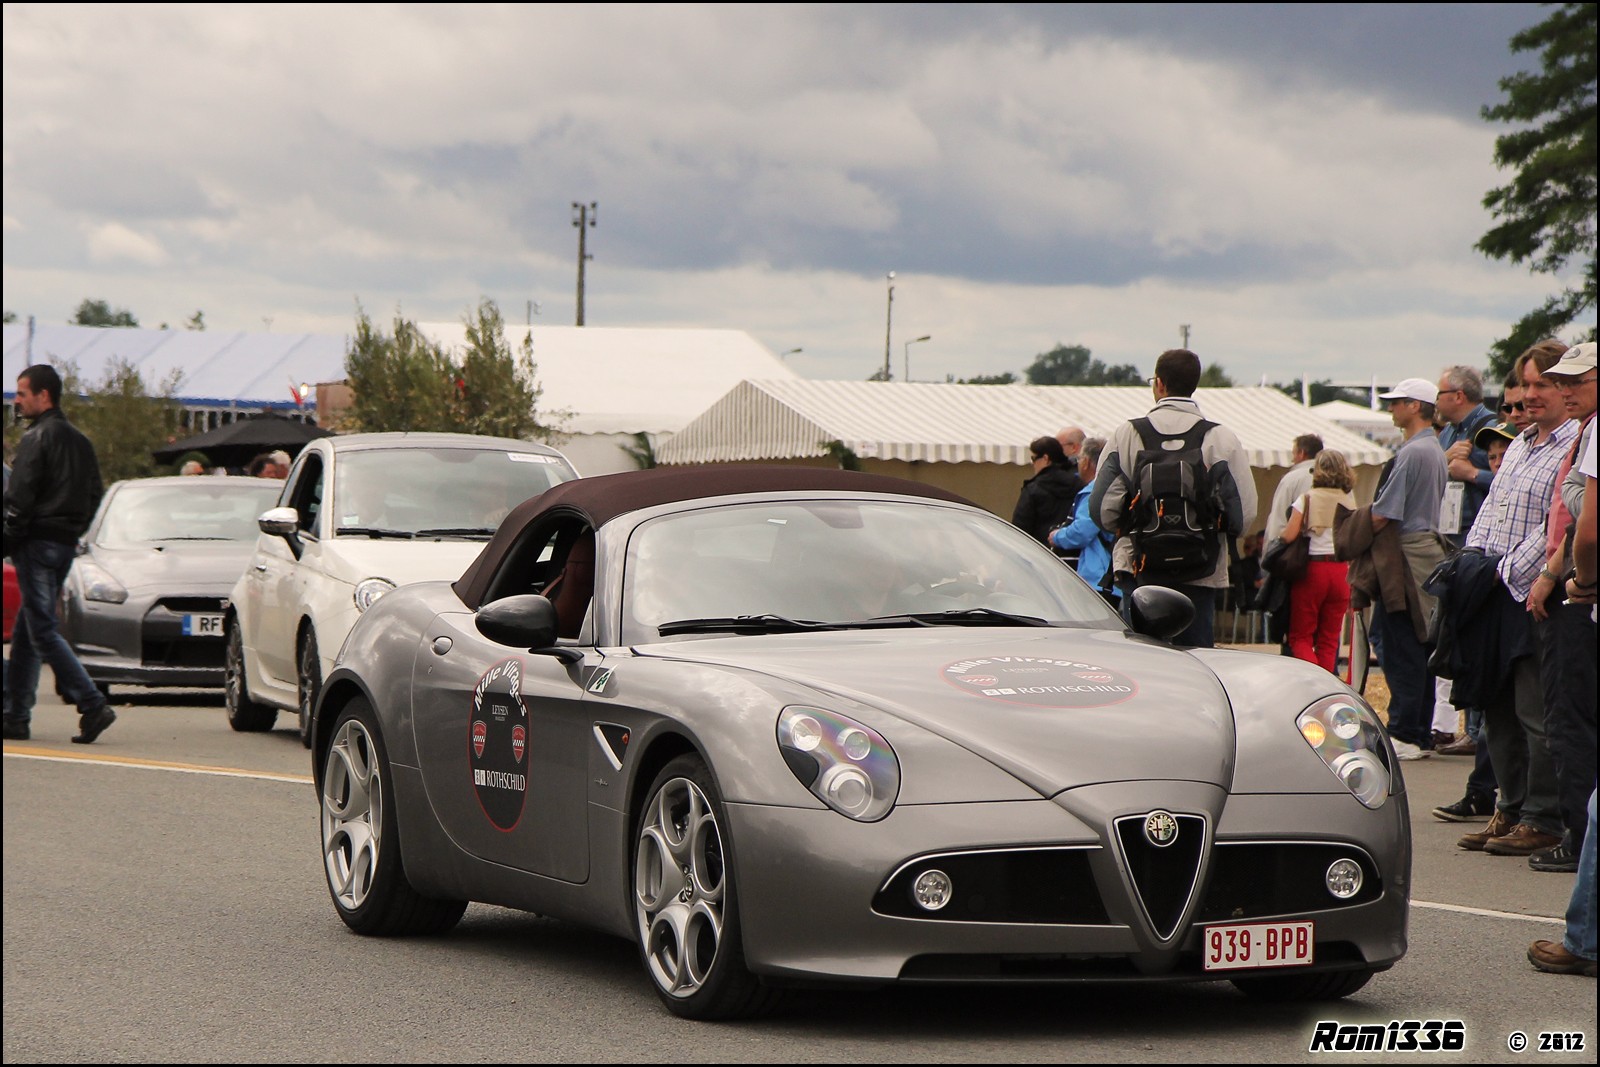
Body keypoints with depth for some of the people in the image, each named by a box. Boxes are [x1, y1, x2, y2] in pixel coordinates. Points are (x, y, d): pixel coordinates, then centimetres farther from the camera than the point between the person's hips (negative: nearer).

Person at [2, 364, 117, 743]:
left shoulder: (37, 438, -11)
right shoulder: (79, 441, 15)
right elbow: (94, 493, 18)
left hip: (38, 542, -9)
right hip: (66, 544, 9)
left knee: (43, 629, -9)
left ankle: (93, 705, -18)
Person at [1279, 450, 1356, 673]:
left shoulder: (1308, 499, -5)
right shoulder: (1350, 502, 5)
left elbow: (1288, 536, -12)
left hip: (1311, 569, -3)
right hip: (1340, 571, 3)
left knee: (1300, 637, 2)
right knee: (1329, 641, 11)